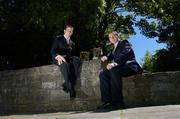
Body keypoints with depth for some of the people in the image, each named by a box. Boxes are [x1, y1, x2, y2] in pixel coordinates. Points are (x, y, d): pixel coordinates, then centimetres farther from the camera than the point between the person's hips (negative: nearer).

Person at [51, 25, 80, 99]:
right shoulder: (58, 39, 10)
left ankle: (66, 85, -34)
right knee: (65, 64, -39)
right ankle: (70, 88, -40)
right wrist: (58, 56, -26)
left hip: (68, 58, 4)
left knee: (76, 60, -30)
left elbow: (71, 54, 17)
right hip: (58, 59, -4)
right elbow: (53, 50, -3)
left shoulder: (72, 43, 25)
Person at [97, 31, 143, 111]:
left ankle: (118, 102, -37)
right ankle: (107, 101, -24)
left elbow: (124, 54, -12)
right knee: (102, 74, -13)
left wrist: (114, 64, -28)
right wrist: (105, 58, -7)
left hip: (129, 67, -7)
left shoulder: (124, 43, 6)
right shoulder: (113, 49, 29)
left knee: (114, 71, -35)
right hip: (119, 68, 7)